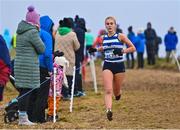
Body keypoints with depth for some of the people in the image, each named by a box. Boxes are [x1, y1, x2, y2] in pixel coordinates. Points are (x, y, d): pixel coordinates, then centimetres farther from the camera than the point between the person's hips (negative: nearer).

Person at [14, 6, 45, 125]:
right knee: (27, 91, -5)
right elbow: (42, 49, -7)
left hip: (19, 64, 9)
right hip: (29, 65, -9)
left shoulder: (20, 31, 13)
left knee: (23, 91, 12)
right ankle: (23, 118, -3)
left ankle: (22, 117, 16)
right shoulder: (33, 32, -13)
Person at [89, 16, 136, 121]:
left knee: (116, 92, 11)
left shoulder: (120, 36, -5)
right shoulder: (104, 38, 6)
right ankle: (109, 111, -27)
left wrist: (122, 51, -19)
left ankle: (118, 93, 47)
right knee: (108, 90, -17)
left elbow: (133, 48, -4)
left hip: (119, 66, -2)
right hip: (107, 66, 2)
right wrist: (96, 49, 10)